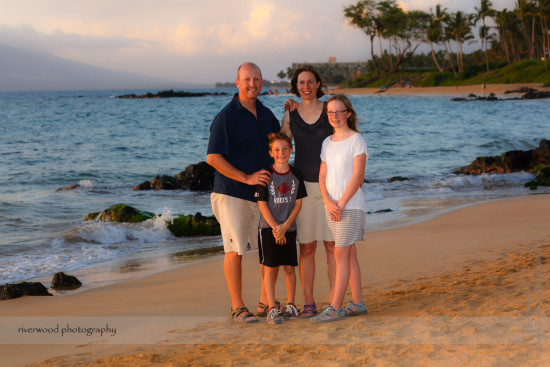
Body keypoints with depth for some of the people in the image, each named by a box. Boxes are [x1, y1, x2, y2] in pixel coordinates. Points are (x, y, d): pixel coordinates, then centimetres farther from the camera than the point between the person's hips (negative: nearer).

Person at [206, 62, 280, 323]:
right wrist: (247, 178, -17)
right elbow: (213, 158, -15)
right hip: (232, 193, -7)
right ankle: (237, 308, 4)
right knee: (235, 250, -4)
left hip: (262, 193, 7)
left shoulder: (266, 114, 11)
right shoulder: (226, 117, -10)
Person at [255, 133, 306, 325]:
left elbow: (298, 203, 2)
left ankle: (290, 305, 17)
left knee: (289, 267, 4)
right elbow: (262, 204, -6)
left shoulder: (296, 175, 3)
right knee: (271, 268, -4)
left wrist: (285, 226, -9)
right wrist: (275, 228, -12)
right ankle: (272, 308, -2)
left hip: (288, 229, 3)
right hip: (268, 228, -2)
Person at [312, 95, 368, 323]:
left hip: (351, 205, -6)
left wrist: (341, 203, -15)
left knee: (341, 254, -9)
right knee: (349, 254, 10)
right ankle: (357, 303, 16)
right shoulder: (327, 143, 13)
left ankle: (335, 307, -9)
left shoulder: (356, 140, -5)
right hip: (332, 206, 6)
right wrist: (328, 203, -8)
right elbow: (322, 177, 8)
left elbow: (358, 176, -11)